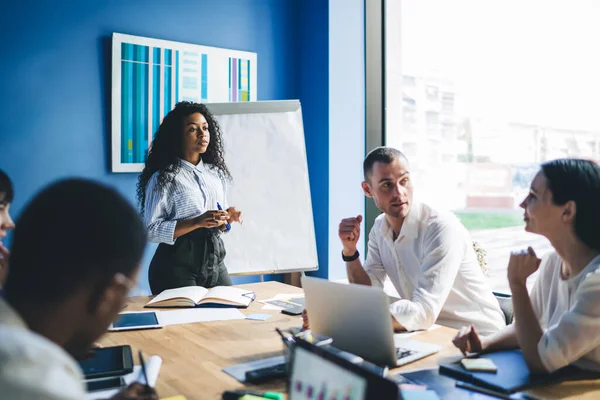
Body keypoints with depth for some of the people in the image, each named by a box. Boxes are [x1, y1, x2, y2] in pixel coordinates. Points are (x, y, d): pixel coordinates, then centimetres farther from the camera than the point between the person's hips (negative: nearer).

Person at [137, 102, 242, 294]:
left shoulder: (217, 173, 8)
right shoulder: (163, 177, -9)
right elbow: (151, 230, -14)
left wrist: (227, 218, -5)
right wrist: (197, 222, -23)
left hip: (215, 261, 6)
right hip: (177, 266, -5)